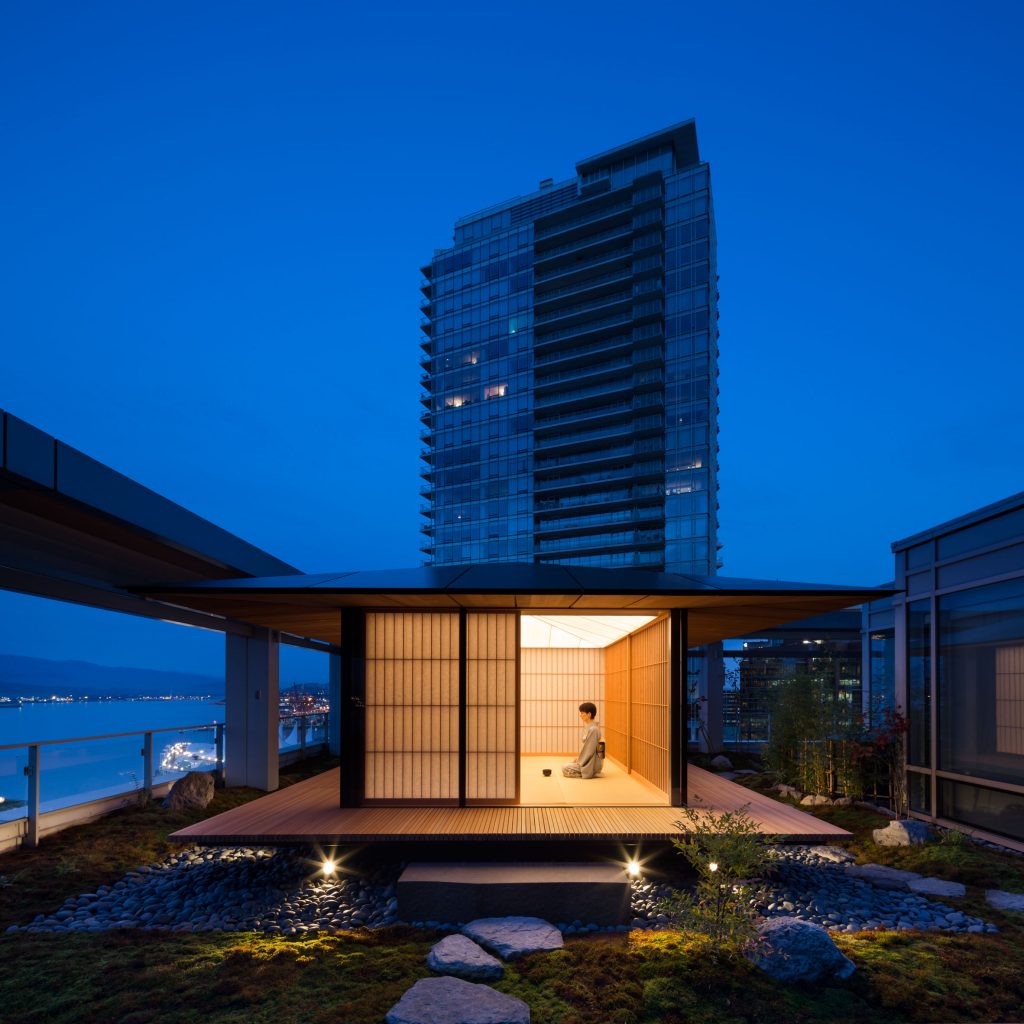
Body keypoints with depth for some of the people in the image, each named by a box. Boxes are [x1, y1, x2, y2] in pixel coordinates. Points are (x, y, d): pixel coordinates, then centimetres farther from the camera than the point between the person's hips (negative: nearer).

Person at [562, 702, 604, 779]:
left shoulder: (593, 729, -23)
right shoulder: (589, 727, 7)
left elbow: (589, 751, -21)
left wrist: (579, 762, -11)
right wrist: (579, 758, 8)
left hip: (592, 763, -10)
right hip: (589, 760, 10)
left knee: (565, 768, -10)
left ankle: (592, 773, -6)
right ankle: (594, 772, 11)